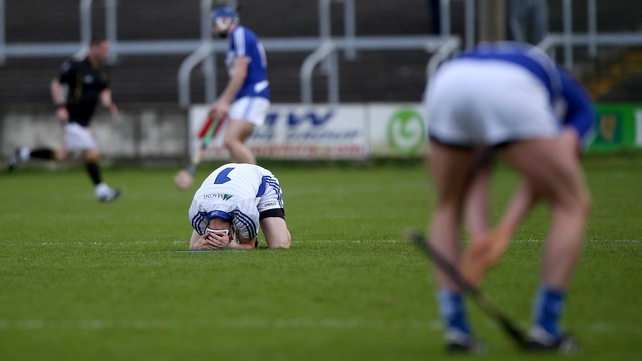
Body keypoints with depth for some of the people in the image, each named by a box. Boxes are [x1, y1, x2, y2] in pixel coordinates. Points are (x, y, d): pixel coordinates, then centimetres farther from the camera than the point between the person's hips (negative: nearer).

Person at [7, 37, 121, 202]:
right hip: (72, 118, -9)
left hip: (84, 121, 9)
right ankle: (101, 190, -9)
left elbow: (104, 91, 20)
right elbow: (56, 84, -7)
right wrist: (60, 107, -16)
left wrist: (108, 104, -1)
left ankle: (25, 153, 30)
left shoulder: (103, 70, 8)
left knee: (60, 156, 15)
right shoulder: (76, 66, -15)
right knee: (93, 152, -16)